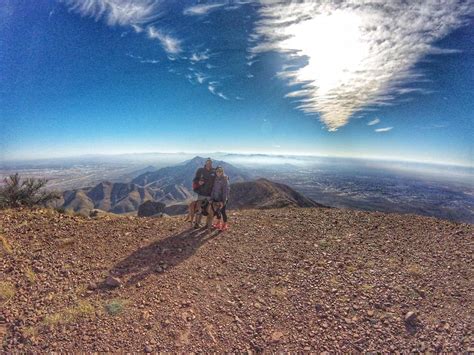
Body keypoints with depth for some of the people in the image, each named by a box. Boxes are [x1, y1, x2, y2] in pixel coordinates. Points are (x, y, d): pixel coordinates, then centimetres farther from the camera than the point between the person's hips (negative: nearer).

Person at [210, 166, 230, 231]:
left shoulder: (225, 179, -13)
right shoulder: (215, 179, 3)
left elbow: (226, 190, -16)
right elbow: (213, 189, 6)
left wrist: (223, 201, -19)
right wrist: (212, 198, 1)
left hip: (222, 199, -6)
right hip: (216, 198, 6)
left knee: (222, 211, 0)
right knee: (216, 210, 14)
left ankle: (225, 224, 18)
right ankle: (218, 222, 36)